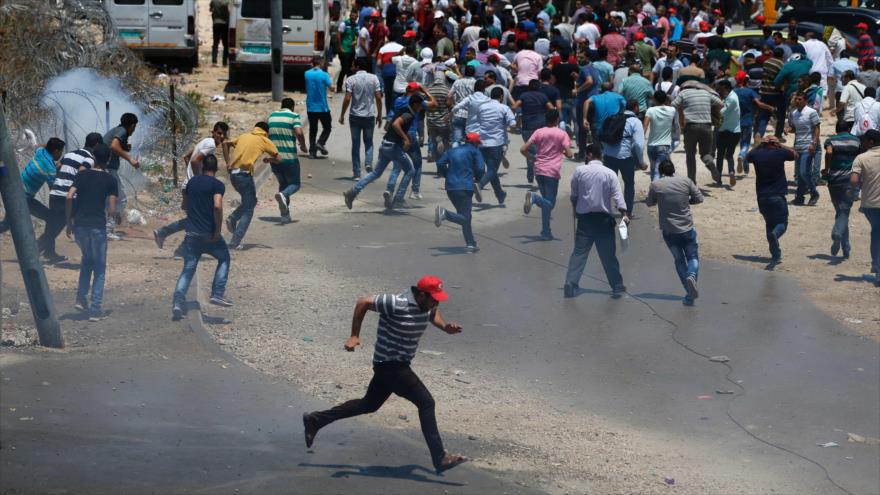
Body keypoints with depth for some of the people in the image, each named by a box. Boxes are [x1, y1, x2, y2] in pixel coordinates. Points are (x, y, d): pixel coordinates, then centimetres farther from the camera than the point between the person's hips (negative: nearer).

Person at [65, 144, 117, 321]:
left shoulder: (81, 175, 5)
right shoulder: (110, 180, -1)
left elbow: (69, 198, -6)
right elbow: (112, 210, -6)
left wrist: (69, 222, 2)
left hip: (80, 225, 3)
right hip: (98, 226, -3)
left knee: (87, 259, 27)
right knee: (99, 268, 7)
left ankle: (81, 299, 16)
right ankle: (95, 310, 3)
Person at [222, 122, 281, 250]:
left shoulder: (244, 136, 19)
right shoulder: (265, 141, 4)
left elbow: (226, 143, 18)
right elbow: (278, 159, 3)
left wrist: (228, 162, 16)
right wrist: (269, 160, 23)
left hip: (233, 173, 6)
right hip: (245, 174, -6)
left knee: (251, 201, 27)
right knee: (248, 211, 4)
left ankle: (233, 218, 4)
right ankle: (235, 243, -2)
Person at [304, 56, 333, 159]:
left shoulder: (307, 74, 0)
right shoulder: (324, 75, -14)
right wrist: (330, 79, 13)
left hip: (310, 107, 4)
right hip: (322, 107, -4)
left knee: (312, 130, 11)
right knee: (327, 127, 12)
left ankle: (312, 151, 8)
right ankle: (320, 143, -10)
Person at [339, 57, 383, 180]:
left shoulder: (351, 79, -8)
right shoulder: (374, 78, -1)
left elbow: (347, 99, -12)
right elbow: (378, 97, -2)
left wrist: (342, 115, -2)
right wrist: (379, 115, 7)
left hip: (355, 116, -2)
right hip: (370, 116, 2)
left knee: (356, 144, 8)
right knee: (368, 141, 18)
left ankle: (356, 173, 8)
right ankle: (368, 163, -7)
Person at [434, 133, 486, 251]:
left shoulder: (452, 151, 17)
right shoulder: (474, 151, 3)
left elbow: (440, 163, 7)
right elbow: (480, 168, -7)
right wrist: (477, 178, 13)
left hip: (450, 188, 6)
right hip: (465, 187, -6)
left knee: (465, 217, 15)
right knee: (465, 217, -9)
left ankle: (471, 244, 15)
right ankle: (445, 214, -34)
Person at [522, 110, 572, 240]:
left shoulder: (538, 132, 6)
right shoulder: (562, 134, -3)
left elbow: (523, 149, 1)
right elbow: (569, 154, -9)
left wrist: (533, 158, 17)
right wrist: (571, 153, 14)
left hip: (539, 170, 5)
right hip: (552, 172, -5)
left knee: (547, 203, 16)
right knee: (550, 203, -2)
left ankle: (546, 232, 8)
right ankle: (534, 197, -32)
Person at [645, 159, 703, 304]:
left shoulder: (655, 185, -4)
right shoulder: (686, 181, -2)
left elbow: (649, 203, 9)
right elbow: (699, 198, 1)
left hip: (669, 231, 0)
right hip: (687, 229, 0)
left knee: (679, 260, 13)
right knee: (693, 257, 12)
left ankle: (690, 293, 5)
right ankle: (692, 275, -21)